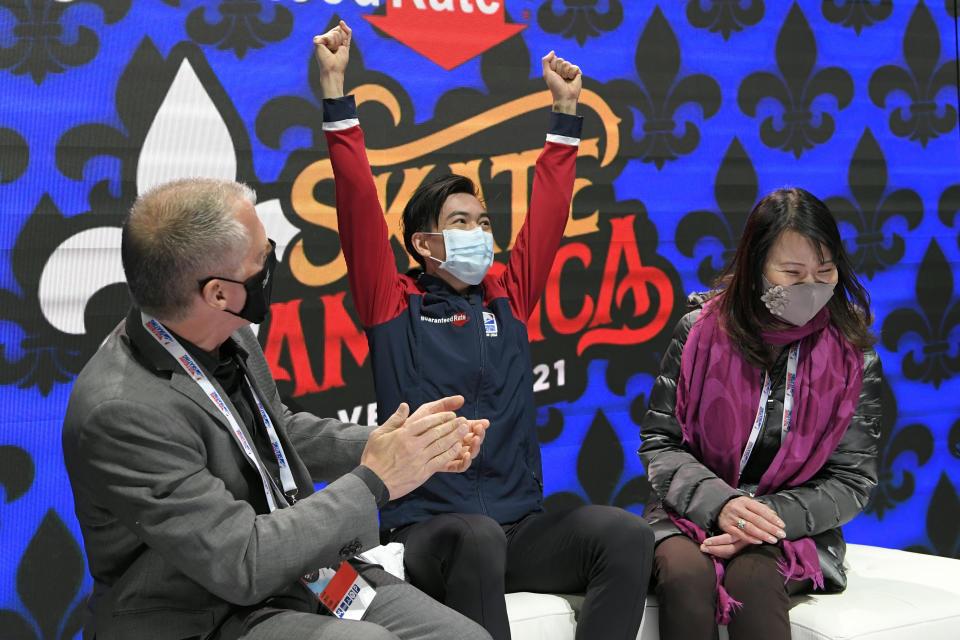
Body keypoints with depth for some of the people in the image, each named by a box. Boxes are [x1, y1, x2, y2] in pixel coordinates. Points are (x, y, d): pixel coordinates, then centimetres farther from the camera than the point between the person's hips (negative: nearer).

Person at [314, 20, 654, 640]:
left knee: (627, 532, -23)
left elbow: (548, 210, 22)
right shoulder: (394, 304, 7)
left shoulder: (507, 299, 18)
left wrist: (565, 110, 26)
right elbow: (359, 204, 1)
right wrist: (335, 88, -1)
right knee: (477, 537, -39)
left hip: (523, 528, 5)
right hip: (428, 530, -4)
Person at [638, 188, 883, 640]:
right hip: (691, 514, 1)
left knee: (751, 576, -34)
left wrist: (770, 516, -16)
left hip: (793, 528, 0)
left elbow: (851, 482, 1)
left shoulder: (855, 358, -1)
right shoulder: (700, 331, -3)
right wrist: (718, 503, -19)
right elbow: (658, 442, 0)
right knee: (685, 573, -34)